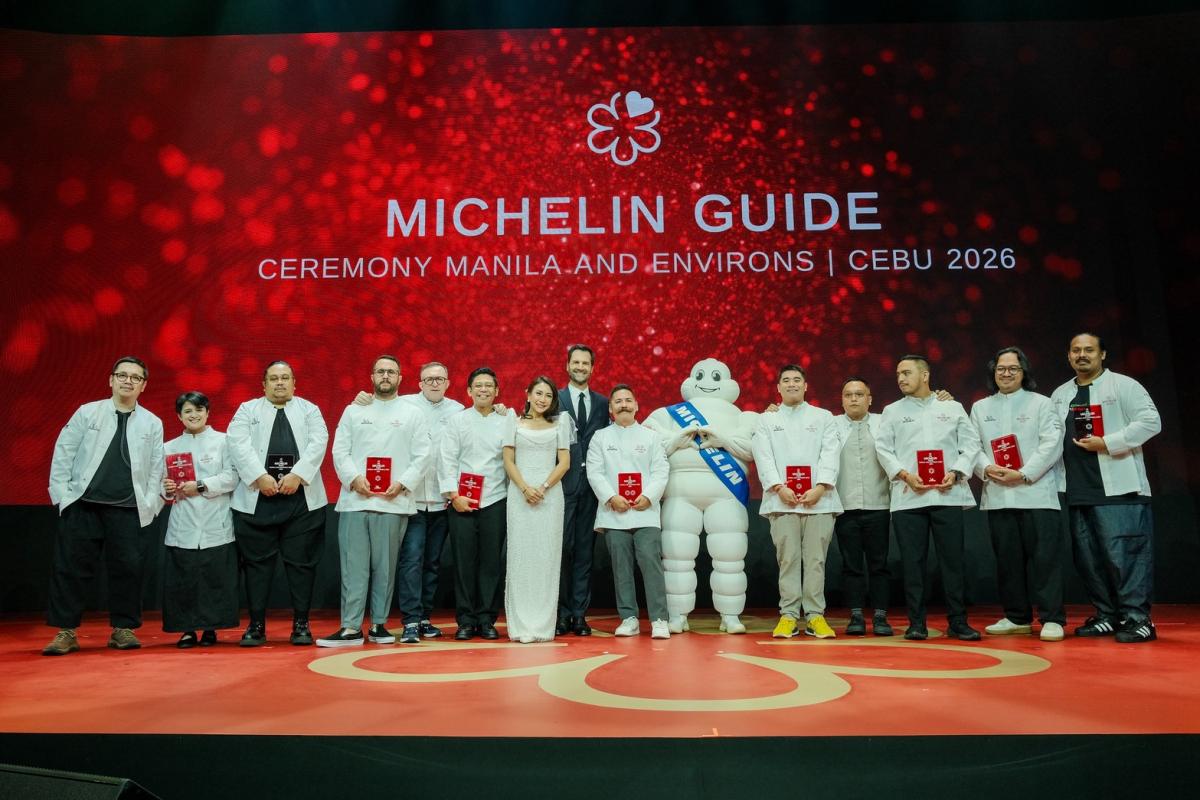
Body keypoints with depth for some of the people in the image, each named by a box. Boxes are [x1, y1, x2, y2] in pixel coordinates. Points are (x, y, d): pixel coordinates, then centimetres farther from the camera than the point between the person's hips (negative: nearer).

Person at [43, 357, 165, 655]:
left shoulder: (153, 423, 8)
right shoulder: (87, 412, 6)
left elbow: (156, 468, 7)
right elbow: (63, 454, 5)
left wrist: (150, 504, -2)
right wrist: (62, 493, -2)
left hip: (127, 508, 1)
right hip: (82, 504, 0)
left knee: (128, 568, 1)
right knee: (71, 567, 2)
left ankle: (123, 629, 14)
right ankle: (66, 632, 14)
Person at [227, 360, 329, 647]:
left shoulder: (309, 410, 14)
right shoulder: (247, 410, 12)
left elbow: (318, 442, -1)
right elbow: (238, 444, -3)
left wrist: (298, 475, -15)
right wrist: (260, 476, -16)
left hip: (301, 499, 0)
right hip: (257, 499, 0)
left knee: (301, 562, 3)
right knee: (257, 562, 4)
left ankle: (301, 624, 12)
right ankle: (256, 625, 14)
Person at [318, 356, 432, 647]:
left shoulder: (413, 413, 10)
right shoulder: (353, 410, 13)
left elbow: (422, 456, 4)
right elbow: (340, 450, 7)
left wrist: (403, 483, -10)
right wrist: (354, 478, -10)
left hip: (393, 502, -1)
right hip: (355, 500, 1)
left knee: (385, 566, 4)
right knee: (353, 565, -1)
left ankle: (379, 624, 13)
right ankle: (351, 628, 2)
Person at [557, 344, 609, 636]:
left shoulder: (602, 403, 13)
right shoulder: (555, 399, 3)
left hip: (591, 485, 3)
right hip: (563, 483, -3)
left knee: (585, 550, 6)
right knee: (562, 549, -2)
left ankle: (579, 614, 11)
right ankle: (561, 614, 6)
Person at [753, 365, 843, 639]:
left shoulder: (823, 417, 15)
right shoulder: (766, 420, 15)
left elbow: (830, 454, 3)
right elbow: (763, 457, 3)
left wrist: (820, 487, -11)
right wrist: (779, 488, -11)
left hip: (818, 499, 0)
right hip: (782, 500, 0)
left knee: (816, 559, 0)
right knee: (787, 559, -2)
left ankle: (815, 616, 6)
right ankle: (788, 615, 3)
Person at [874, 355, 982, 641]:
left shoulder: (953, 407, 13)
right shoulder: (892, 411, 12)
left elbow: (971, 443, 8)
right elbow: (883, 448, 4)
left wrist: (956, 473, -7)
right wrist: (905, 475, -10)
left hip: (948, 495, 0)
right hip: (908, 497, 0)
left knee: (953, 559, 1)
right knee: (913, 561, 1)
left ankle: (958, 622, 10)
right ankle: (916, 623, 8)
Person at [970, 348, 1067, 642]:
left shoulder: (1041, 403, 6)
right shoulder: (980, 407, 16)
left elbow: (1052, 444, -5)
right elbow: (973, 446, 8)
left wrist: (1024, 474, -14)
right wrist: (987, 468, -12)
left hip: (1036, 493, -3)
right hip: (997, 495, 3)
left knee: (1045, 557, -5)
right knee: (1007, 559, 7)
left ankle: (1052, 619, 1)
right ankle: (1017, 617, 17)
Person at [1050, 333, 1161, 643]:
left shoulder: (1123, 385, 1)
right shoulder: (1060, 395, 18)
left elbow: (1151, 421, -8)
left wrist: (1107, 443, -14)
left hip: (1118, 488, -6)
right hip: (1078, 492, 6)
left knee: (1124, 553, -9)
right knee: (1087, 557, 8)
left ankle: (1136, 618, -1)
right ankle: (1107, 616, 17)